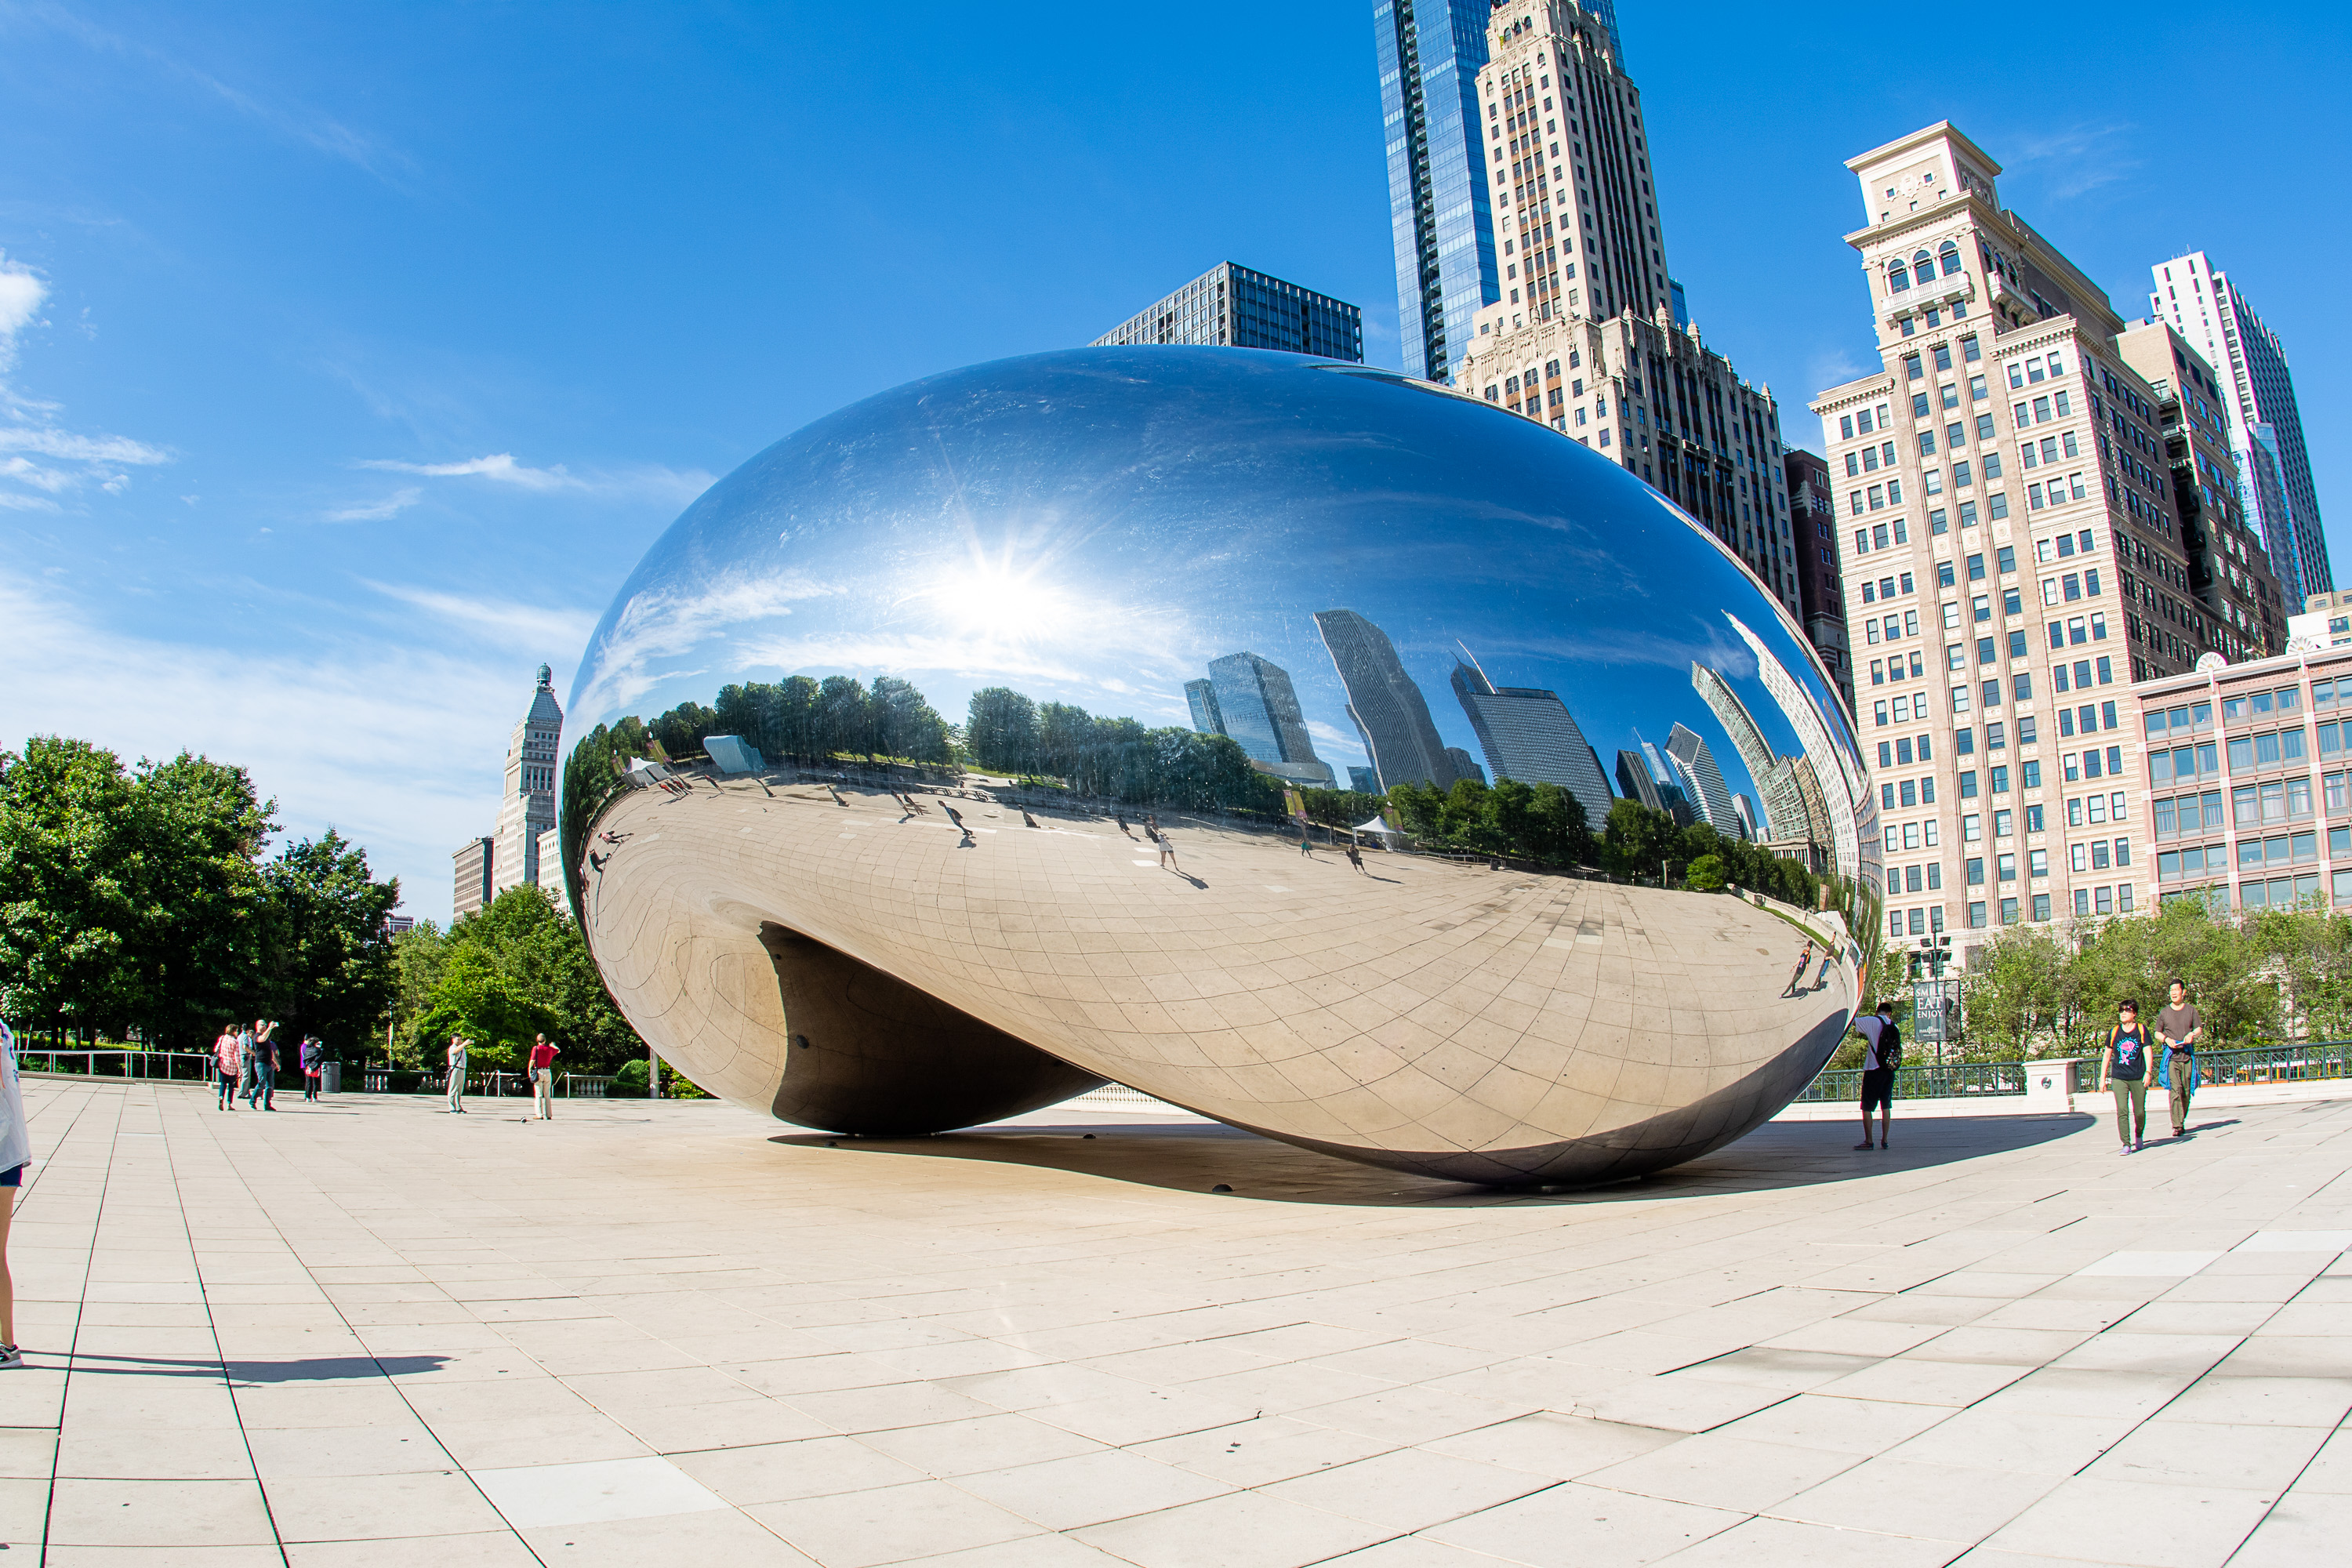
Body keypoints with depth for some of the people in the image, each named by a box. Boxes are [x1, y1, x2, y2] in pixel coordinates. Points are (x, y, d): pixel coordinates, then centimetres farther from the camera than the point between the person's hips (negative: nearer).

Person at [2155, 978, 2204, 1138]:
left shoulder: (2191, 1010, 8)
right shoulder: (2164, 1012, 6)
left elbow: (2199, 1029, 8)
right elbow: (2157, 1033, 13)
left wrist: (2192, 1034, -14)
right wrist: (2167, 1039, -7)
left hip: (2188, 1055, 2)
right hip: (2171, 1056, -2)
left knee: (2186, 1091, 7)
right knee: (2175, 1090, -13)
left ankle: (2182, 1122, 23)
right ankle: (2177, 1126, -17)